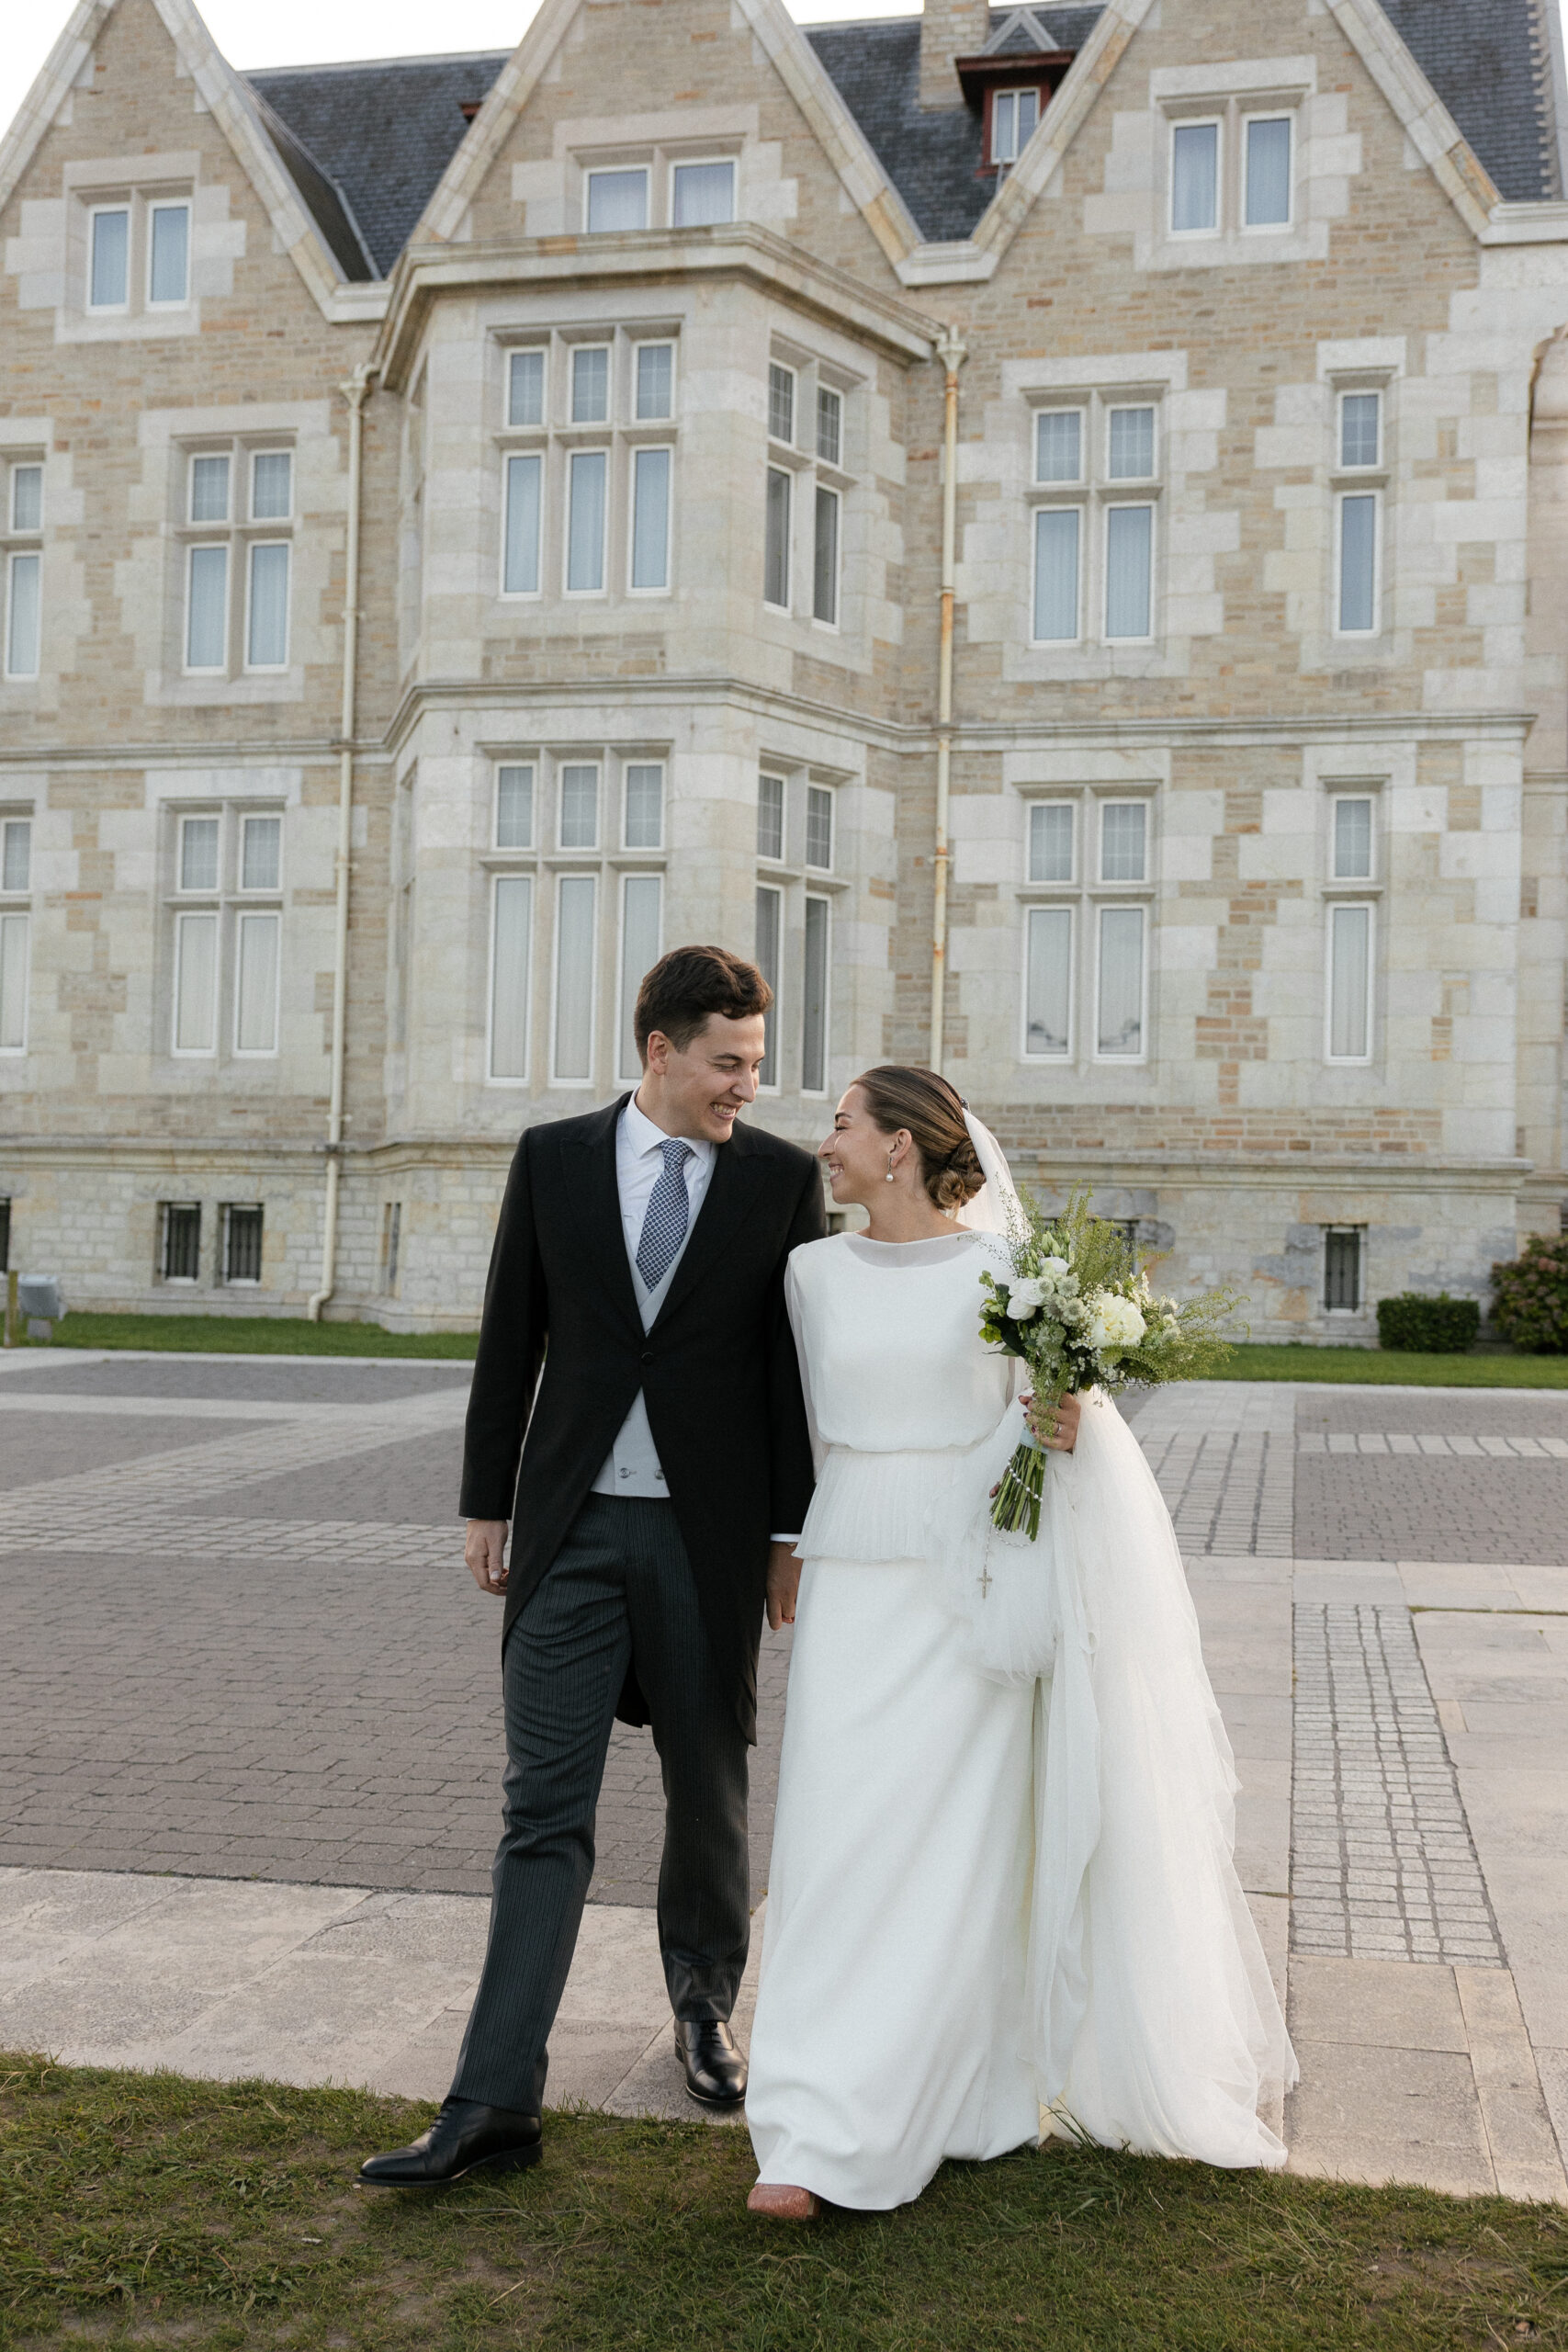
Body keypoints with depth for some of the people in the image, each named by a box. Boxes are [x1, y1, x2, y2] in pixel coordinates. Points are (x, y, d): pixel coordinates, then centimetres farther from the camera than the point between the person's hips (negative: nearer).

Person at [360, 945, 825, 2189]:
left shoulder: (785, 1178, 0)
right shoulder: (553, 1157, 3)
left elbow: (797, 1370, 1)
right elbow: (510, 1342, 6)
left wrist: (793, 1532, -1)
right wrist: (488, 1504, 6)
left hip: (710, 1531, 0)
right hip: (572, 1529, 0)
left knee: (710, 1795, 14)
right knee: (546, 1813, 0)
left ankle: (705, 2009, 37)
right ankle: (496, 2101, 3)